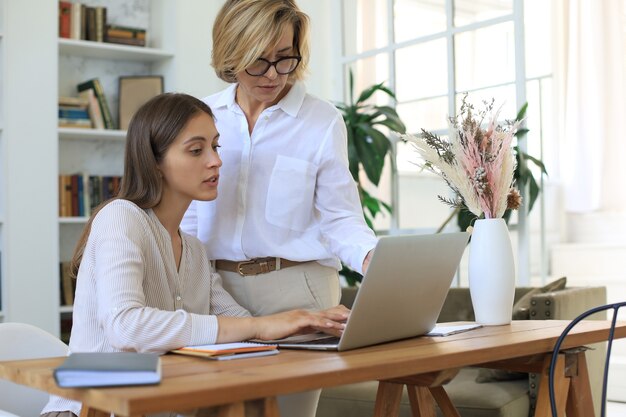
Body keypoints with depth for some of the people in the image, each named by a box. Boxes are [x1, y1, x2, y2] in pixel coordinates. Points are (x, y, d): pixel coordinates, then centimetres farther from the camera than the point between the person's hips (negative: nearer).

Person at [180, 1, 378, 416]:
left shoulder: (323, 121, -3)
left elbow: (339, 217, -3)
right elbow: (188, 214, 11)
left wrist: (372, 256, -23)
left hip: (295, 288, -2)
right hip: (218, 288, 3)